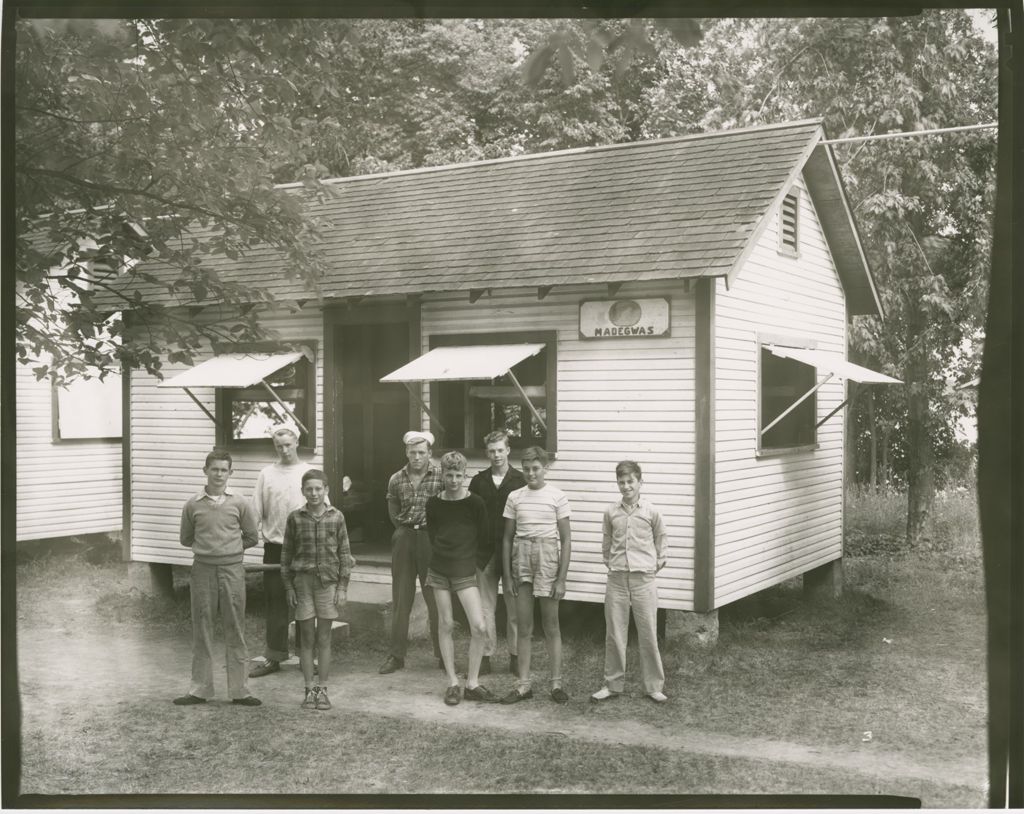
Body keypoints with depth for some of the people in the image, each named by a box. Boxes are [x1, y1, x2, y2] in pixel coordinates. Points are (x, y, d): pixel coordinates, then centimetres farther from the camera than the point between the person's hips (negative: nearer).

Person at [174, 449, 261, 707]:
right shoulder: (193, 504, 1)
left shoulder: (240, 503, -1)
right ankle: (200, 689, 17)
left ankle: (238, 690, 11)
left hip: (232, 570, -1)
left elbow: (251, 538, 8)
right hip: (202, 570, 1)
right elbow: (186, 539, 13)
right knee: (201, 629, 7)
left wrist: (229, 549, 8)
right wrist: (207, 547, 7)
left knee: (235, 630, 4)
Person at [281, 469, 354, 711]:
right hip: (303, 582, 0)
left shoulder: (336, 517, 0)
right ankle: (309, 689, 13)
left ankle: (322, 689, 13)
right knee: (307, 638, 5)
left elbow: (344, 553, 3)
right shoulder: (295, 518, 0)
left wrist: (343, 587, -1)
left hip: (328, 583, 0)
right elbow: (286, 554, 4)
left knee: (324, 639, 5)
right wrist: (288, 587, 1)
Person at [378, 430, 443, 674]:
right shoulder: (396, 479, 4)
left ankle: (442, 655, 11)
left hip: (431, 538, -3)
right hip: (404, 539, 3)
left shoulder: (441, 475, -7)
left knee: (435, 599, 1)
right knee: (400, 599, 7)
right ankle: (397, 655, 14)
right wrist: (403, 528, 11)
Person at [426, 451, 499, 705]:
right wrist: (441, 555, 7)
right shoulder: (433, 503, 2)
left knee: (479, 628, -9)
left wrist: (477, 563, -2)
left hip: (465, 572, -2)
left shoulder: (475, 503, -5)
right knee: (445, 625, 6)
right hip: (439, 570, 2)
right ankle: (453, 683, 17)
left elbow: (486, 540, 1)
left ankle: (472, 683, 6)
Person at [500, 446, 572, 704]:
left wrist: (562, 578, -7)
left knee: (551, 626, 4)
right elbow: (507, 537, 10)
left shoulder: (557, 497, -3)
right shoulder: (515, 497, 6)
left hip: (547, 557, -3)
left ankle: (556, 683, 13)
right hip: (521, 557, 3)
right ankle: (523, 685, 13)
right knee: (524, 628, 7)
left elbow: (565, 539, -2)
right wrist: (508, 574, 4)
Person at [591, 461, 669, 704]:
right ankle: (613, 684, 18)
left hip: (643, 577, -2)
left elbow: (661, 537, 13)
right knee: (614, 634, 6)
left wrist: (659, 561, 10)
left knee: (648, 635, 2)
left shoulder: (650, 511, -2)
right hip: (617, 578, 2)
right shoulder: (611, 512, 4)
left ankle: (654, 686, 14)